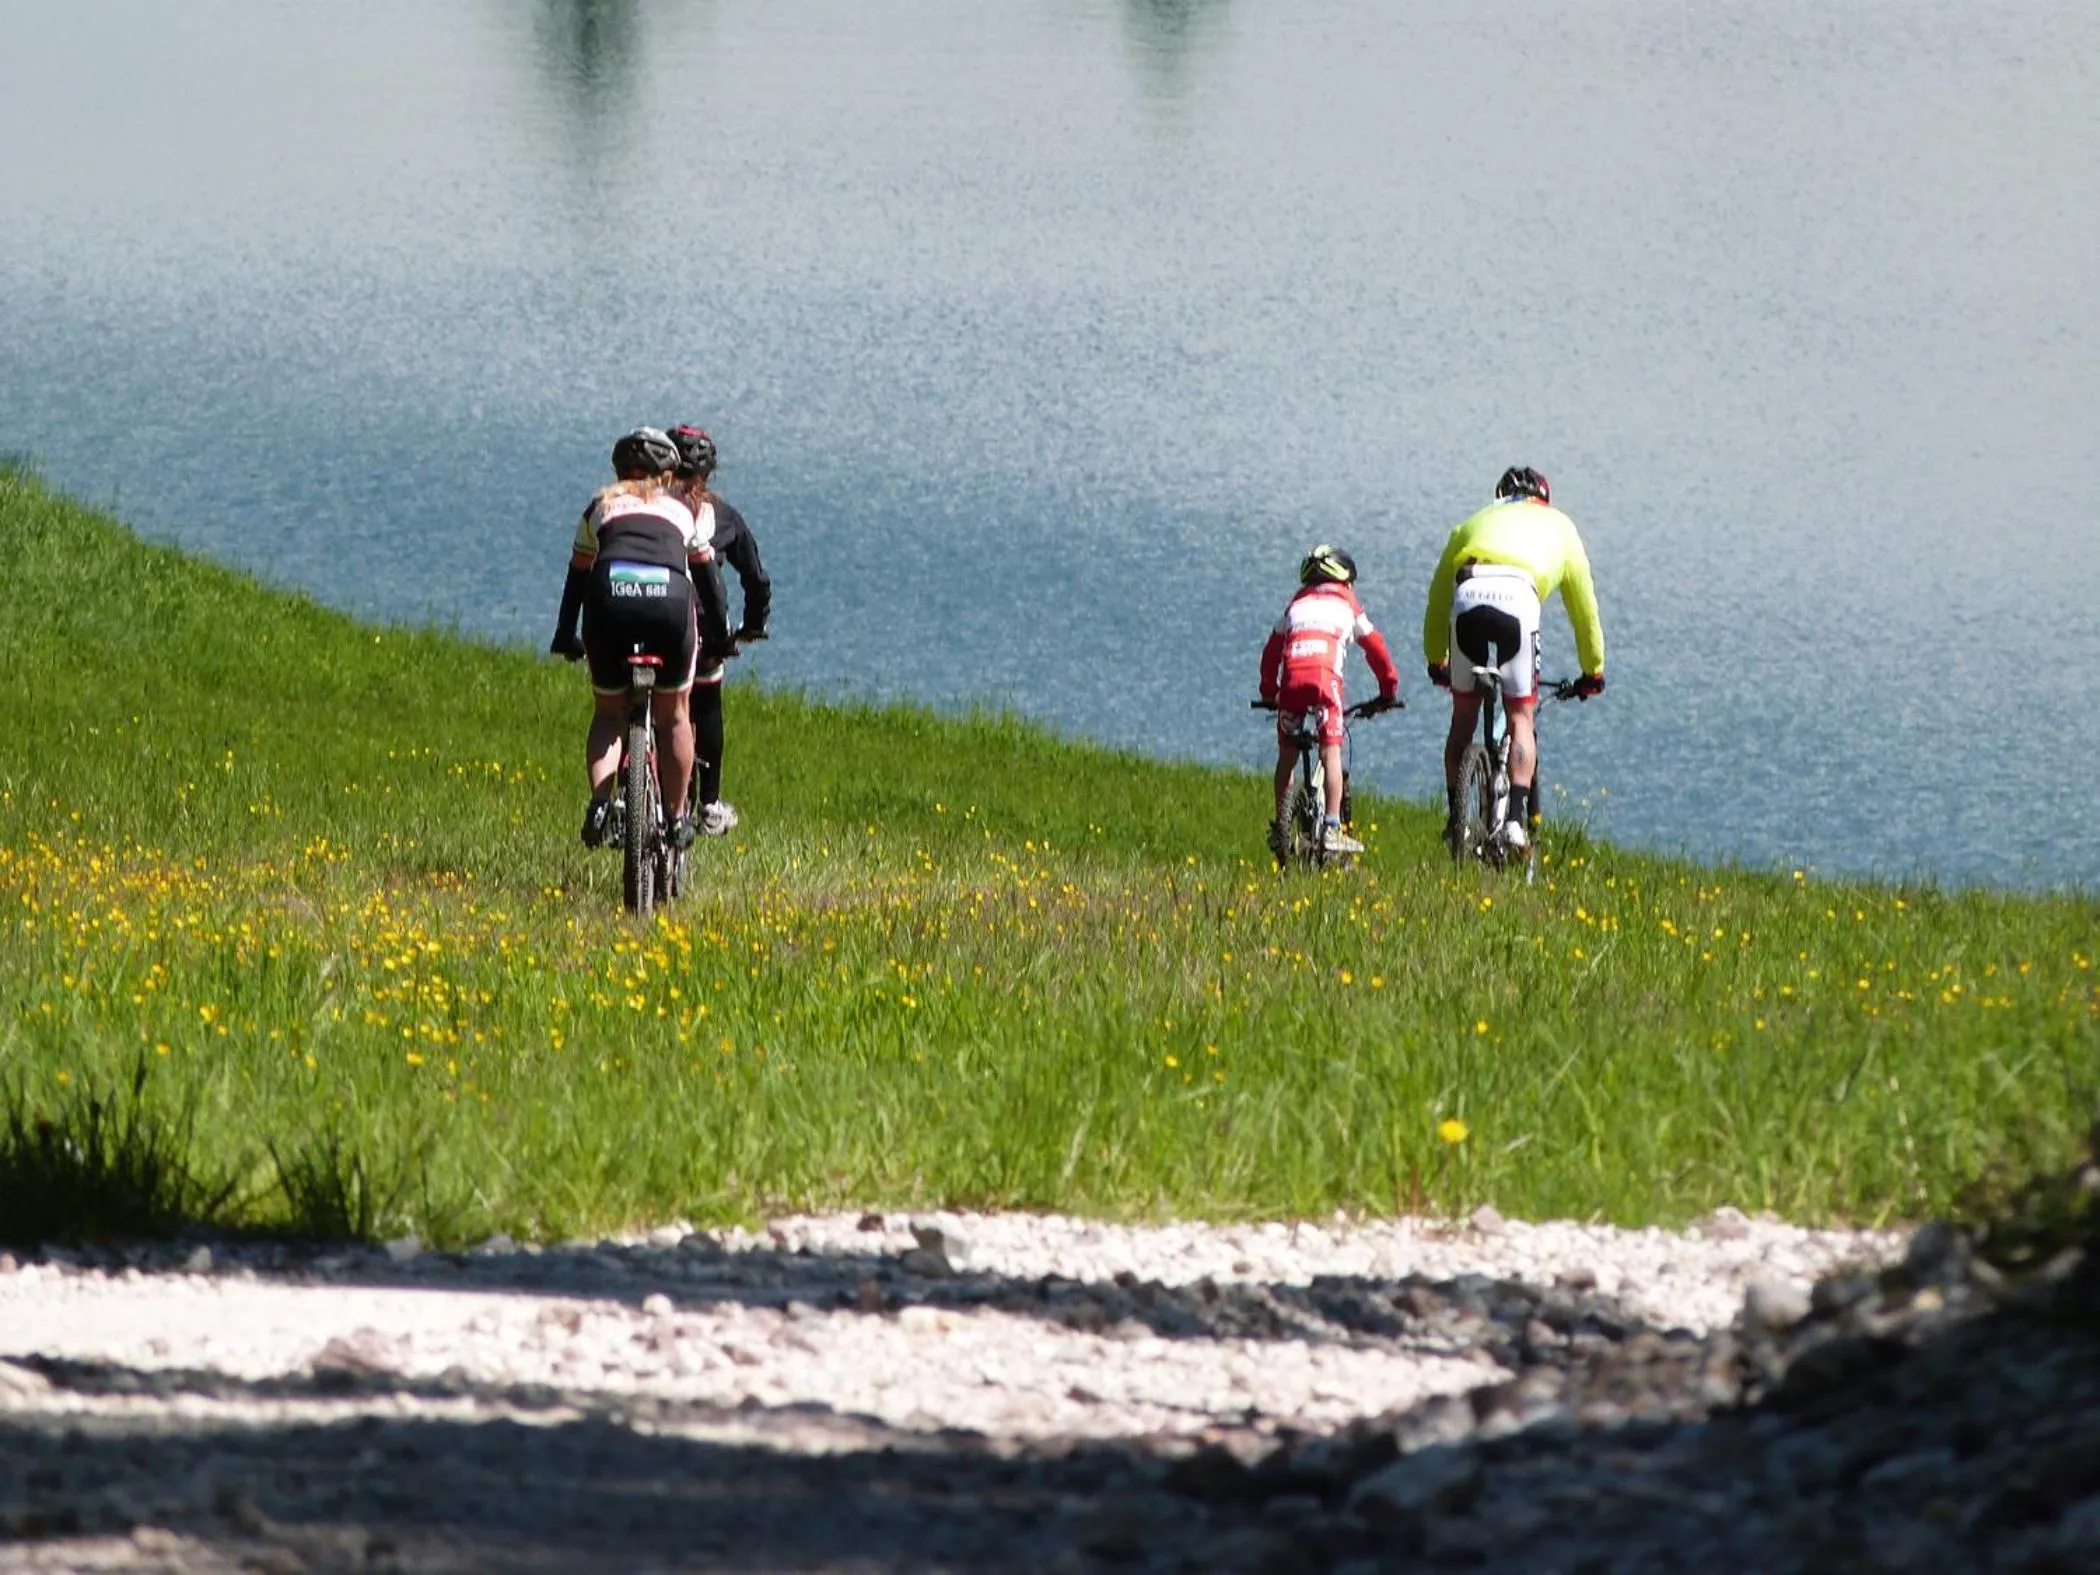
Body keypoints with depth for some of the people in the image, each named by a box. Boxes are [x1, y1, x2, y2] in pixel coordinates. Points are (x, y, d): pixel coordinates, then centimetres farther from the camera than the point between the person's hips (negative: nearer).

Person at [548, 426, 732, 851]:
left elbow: (577, 576, 32)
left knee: (608, 713, 17)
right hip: (670, 599, 0)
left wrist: (565, 638, 40)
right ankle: (677, 819, 19)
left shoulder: (602, 506, 29)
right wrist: (721, 635, 40)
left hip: (609, 597, 0)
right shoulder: (682, 510, 28)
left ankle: (599, 804, -5)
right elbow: (707, 575, 30)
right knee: (673, 715, 19)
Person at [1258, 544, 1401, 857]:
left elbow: (1272, 650, 31)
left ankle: (1279, 828, 15)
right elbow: (1375, 647, 23)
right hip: (1325, 675, -3)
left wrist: (1269, 692, 40)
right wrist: (1389, 689, 33)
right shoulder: (1347, 603, 24)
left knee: (1287, 754, 14)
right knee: (1331, 750, -4)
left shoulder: (1297, 604, 31)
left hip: (1292, 678, 3)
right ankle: (1332, 828, -14)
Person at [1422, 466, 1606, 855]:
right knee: (1521, 716, 8)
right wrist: (1592, 670, 45)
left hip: (1467, 600, 2)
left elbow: (1438, 594, 37)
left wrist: (1435, 660, 47)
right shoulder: (1557, 525, 32)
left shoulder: (1475, 522, 36)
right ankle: (1517, 819, -7)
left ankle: (1455, 816, 14)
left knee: (1463, 717, 16)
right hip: (1518, 598, -2)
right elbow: (1583, 603, 35)